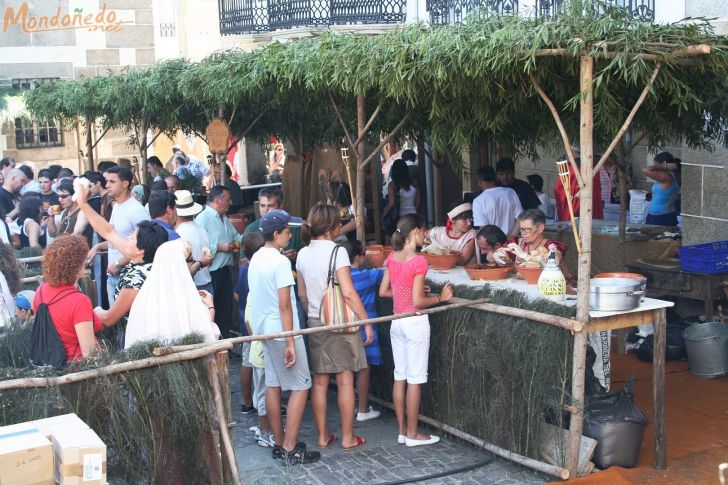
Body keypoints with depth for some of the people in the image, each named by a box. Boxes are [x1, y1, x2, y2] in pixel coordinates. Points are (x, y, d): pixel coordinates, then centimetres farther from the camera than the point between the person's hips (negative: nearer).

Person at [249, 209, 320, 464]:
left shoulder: (256, 259, 9)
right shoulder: (280, 262, -17)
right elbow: (284, 305, -19)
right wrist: (290, 343, -18)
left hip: (263, 329, 9)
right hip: (282, 331, -9)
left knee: (273, 385, 12)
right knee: (300, 386, -2)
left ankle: (279, 443, 19)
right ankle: (290, 449, -3)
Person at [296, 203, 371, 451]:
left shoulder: (303, 254, 5)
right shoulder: (337, 251, -14)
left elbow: (302, 294, 10)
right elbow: (348, 293, -18)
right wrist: (366, 321, -13)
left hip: (315, 323, 6)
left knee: (320, 381, 10)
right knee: (345, 380, 2)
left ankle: (323, 436, 17)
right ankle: (348, 437, 8)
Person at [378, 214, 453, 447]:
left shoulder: (392, 258, 3)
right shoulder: (418, 261, -18)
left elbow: (383, 291, 7)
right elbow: (418, 301, -19)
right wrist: (440, 297, -6)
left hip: (397, 322, 7)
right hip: (415, 323, -7)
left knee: (399, 377, 11)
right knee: (415, 379, 1)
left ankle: (402, 430, 18)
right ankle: (412, 434, 8)